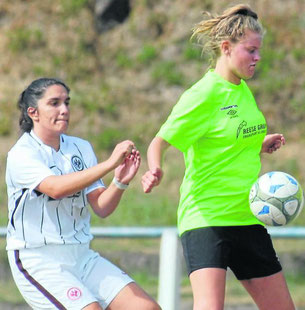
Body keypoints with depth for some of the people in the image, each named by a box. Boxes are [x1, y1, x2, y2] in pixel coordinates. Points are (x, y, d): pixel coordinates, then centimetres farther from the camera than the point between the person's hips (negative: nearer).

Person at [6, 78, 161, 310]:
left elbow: (101, 207, 5)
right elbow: (56, 188, -28)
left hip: (81, 256, 6)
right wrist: (110, 163, -33)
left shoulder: (81, 148, 10)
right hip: (37, 261, -6)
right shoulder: (21, 154, -9)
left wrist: (120, 182, -16)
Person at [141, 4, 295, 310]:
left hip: (246, 216, 8)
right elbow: (159, 142, -13)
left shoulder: (243, 90, 12)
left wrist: (261, 145, 7)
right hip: (206, 214, -8)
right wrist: (154, 170, -33)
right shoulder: (203, 95, -12)